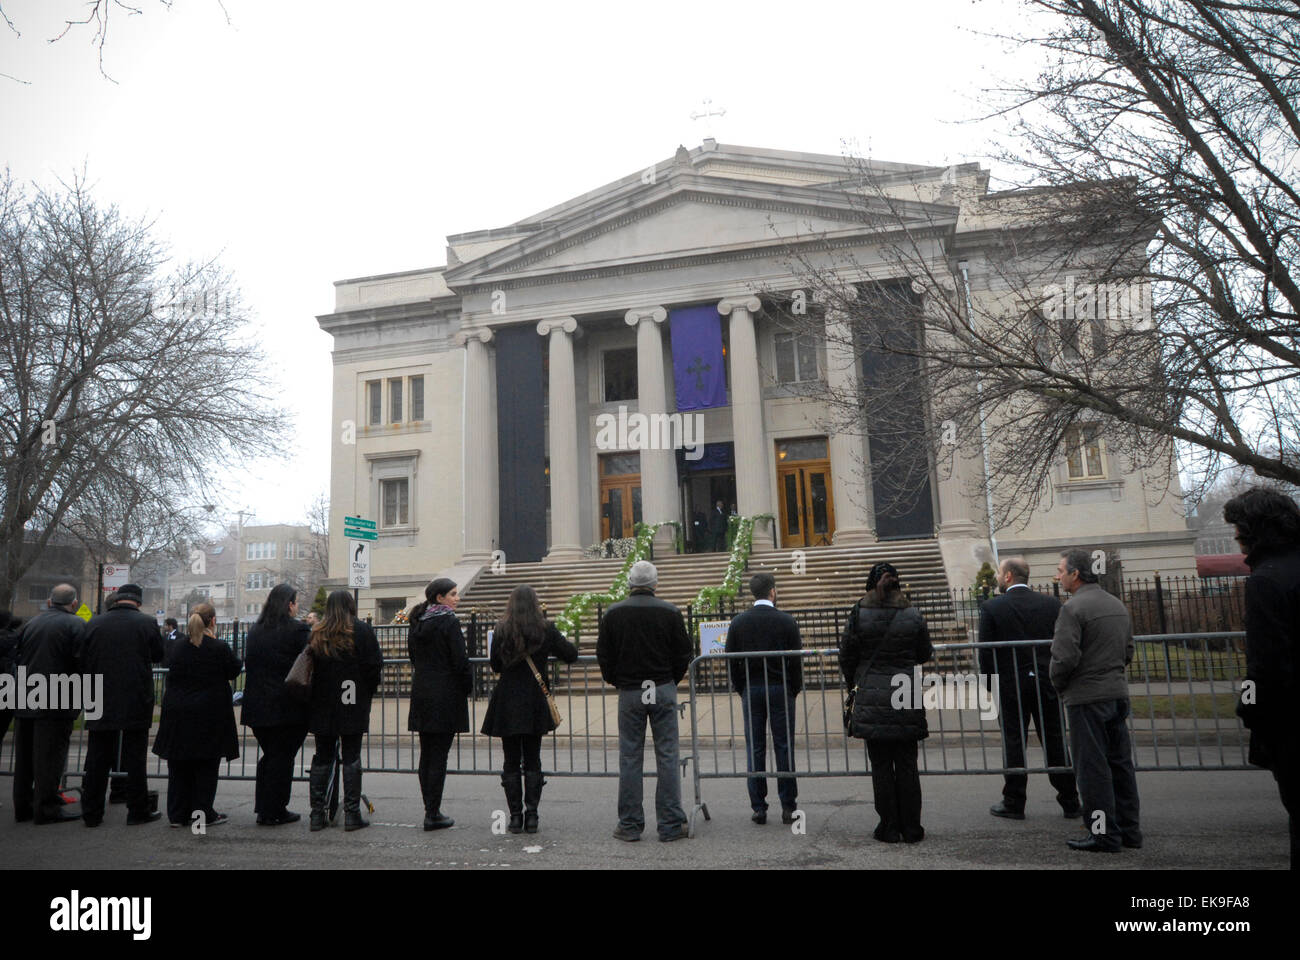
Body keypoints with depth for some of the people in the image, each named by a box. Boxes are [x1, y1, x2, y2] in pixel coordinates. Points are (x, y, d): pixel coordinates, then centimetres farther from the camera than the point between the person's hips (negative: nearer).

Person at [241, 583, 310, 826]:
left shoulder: (255, 631, 9)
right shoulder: (299, 630, -12)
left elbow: (249, 664, 16)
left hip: (257, 706, 6)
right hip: (288, 707, -6)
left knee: (269, 755, 17)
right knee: (283, 757, 3)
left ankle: (263, 809, 21)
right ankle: (274, 812, 9)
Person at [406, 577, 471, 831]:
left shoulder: (416, 622, 9)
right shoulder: (449, 622, -13)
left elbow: (413, 656, 15)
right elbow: (460, 660, -15)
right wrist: (468, 687, -2)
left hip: (421, 694, 7)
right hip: (446, 695, -7)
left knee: (426, 754, 13)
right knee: (439, 756, -2)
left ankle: (430, 810, 20)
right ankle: (433, 815, 2)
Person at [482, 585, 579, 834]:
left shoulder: (501, 630, -4)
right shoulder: (545, 629, -5)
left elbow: (495, 666, 2)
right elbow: (571, 655, 2)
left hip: (507, 702, 0)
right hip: (535, 703, 0)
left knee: (511, 762, 8)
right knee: (532, 761, 9)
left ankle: (515, 816, 8)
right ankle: (531, 816, 7)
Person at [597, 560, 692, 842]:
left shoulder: (613, 614, -1)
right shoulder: (670, 612, -3)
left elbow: (603, 655, 3)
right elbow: (683, 654, 2)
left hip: (629, 693, 1)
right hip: (663, 691, 0)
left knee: (629, 758, 7)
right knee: (667, 756, 4)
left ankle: (630, 825, 12)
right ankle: (671, 825, 7)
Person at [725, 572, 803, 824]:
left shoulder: (738, 622, 0)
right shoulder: (787, 621, -5)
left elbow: (731, 660, 2)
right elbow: (796, 660, -3)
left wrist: (740, 690, 11)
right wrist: (794, 690, 8)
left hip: (750, 690, 2)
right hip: (780, 689, -1)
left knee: (755, 749, 6)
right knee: (784, 747, 5)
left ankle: (758, 808, 9)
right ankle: (788, 807, 9)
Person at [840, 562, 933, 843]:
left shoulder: (858, 616, -6)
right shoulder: (913, 616, -3)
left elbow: (846, 656, 1)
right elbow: (924, 655, 7)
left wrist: (853, 682, 19)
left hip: (871, 699, -1)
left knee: (881, 767, 6)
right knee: (906, 765, 10)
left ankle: (889, 828, 12)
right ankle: (911, 829, 15)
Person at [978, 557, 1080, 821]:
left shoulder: (991, 607, -8)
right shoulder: (1052, 603, 2)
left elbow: (986, 652, -8)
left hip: (1011, 684, -3)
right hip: (1047, 684, 3)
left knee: (1014, 742, 4)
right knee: (1055, 742, 11)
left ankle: (1013, 803, 11)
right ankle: (1070, 802, 18)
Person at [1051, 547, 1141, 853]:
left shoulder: (1073, 608, -15)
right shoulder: (1118, 604, 11)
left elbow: (1064, 657, -19)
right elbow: (1128, 651, 18)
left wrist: (1059, 686, -2)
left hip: (1086, 698, -8)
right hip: (1118, 693, 8)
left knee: (1092, 768, 0)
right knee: (1120, 763, 14)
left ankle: (1104, 835, 5)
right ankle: (1128, 830, 21)